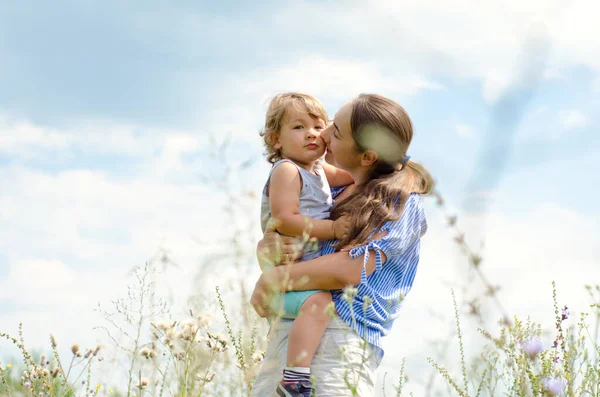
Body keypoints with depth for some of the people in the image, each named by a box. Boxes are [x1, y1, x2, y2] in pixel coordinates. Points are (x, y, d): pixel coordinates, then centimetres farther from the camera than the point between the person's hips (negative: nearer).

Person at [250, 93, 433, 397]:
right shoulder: (334, 191, 17)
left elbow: (349, 269, -14)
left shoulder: (400, 204, -2)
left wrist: (274, 279, -7)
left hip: (344, 334, -6)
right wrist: (266, 248, -4)